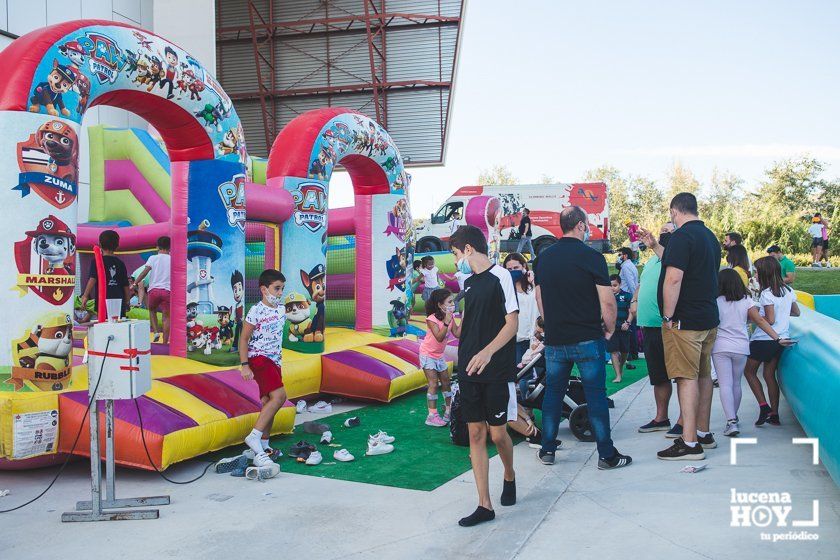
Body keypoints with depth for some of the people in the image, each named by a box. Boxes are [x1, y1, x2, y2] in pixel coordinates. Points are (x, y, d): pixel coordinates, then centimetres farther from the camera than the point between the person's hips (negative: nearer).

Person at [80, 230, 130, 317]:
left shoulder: (97, 262, 0)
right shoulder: (120, 263, 10)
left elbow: (92, 280, -14)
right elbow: (126, 285, 12)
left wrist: (85, 296, -16)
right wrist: (127, 302, 21)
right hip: (119, 303, 3)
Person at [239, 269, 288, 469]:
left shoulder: (281, 309, 10)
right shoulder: (256, 311, -12)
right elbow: (244, 339, -11)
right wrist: (245, 366, -16)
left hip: (274, 360, 8)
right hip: (259, 358, -8)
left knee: (268, 403, 7)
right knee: (279, 395, -23)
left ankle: (263, 448, 13)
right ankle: (254, 436, -20)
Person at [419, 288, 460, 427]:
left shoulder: (450, 317, -5)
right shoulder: (431, 319, -25)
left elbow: (457, 334, -11)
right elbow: (439, 337, -35)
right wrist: (446, 322, -42)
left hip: (439, 355, 7)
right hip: (427, 354, -7)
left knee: (446, 382, 12)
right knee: (433, 383, -10)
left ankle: (448, 411, 25)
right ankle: (432, 415, -7)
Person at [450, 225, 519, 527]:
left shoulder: (500, 277, -8)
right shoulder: (469, 283, 14)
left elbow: (512, 323, -13)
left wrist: (488, 351, -25)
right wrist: (465, 359, 11)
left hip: (497, 370, -6)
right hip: (470, 371, 6)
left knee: (498, 433, 1)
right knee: (476, 433, 3)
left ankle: (509, 477, 32)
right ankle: (484, 505, 7)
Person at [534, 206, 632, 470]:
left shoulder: (543, 258, 5)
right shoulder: (591, 257, -11)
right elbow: (607, 301, -13)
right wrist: (610, 328, 3)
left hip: (554, 339, 5)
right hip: (587, 338, -4)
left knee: (553, 393, 13)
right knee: (596, 395, 2)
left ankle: (547, 450, 18)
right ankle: (607, 455, 8)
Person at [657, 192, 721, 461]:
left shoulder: (682, 236, -14)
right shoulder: (710, 236, 16)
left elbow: (674, 278, -24)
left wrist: (669, 317, -16)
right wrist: (657, 247, 31)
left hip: (685, 321, -9)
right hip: (709, 318, 9)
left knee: (687, 378, -8)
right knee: (703, 376, 15)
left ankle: (690, 443, -8)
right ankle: (704, 433, 24)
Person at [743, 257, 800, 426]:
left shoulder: (767, 294, -17)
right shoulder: (788, 291, 6)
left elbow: (770, 320, -20)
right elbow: (796, 312, 18)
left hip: (764, 339, -7)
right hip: (781, 339, 7)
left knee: (749, 371, 10)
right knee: (770, 375, 13)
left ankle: (763, 406, -2)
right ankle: (774, 414, 12)